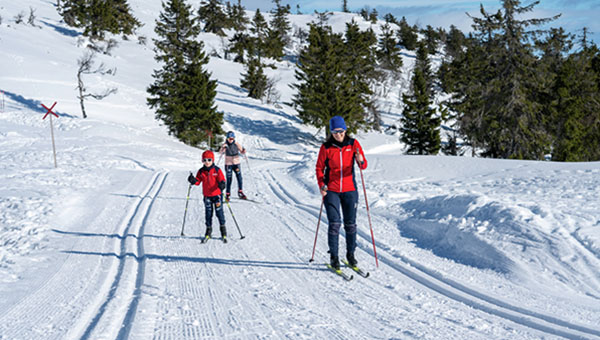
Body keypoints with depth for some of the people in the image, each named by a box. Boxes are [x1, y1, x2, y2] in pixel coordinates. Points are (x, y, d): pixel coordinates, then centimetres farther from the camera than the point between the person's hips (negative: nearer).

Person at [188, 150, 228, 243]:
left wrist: (222, 184, -31)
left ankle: (223, 231, 11)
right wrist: (193, 180, -18)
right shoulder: (201, 171, 2)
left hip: (217, 194, -3)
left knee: (219, 212, 0)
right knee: (208, 213, 10)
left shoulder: (217, 170, -8)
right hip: (207, 196, 3)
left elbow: (222, 179, -10)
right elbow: (198, 181, 3)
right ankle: (208, 230, 20)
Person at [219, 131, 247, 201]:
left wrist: (244, 151, -19)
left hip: (236, 163, 2)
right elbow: (220, 152, -19)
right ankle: (227, 194, 8)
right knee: (229, 179, -3)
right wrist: (223, 149, -41)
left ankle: (240, 193, 13)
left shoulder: (237, 144, -1)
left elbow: (241, 151, 4)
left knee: (239, 178, -2)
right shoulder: (225, 145, -7)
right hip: (228, 164, -2)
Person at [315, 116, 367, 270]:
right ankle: (334, 257, 1)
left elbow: (364, 165, -3)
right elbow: (319, 167, 3)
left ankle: (350, 254, 22)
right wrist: (321, 185, -11)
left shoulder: (353, 144, -1)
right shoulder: (326, 147, -3)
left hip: (349, 190, 1)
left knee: (350, 224, 5)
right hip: (331, 190, -1)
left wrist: (360, 161, -27)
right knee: (334, 223, -8)